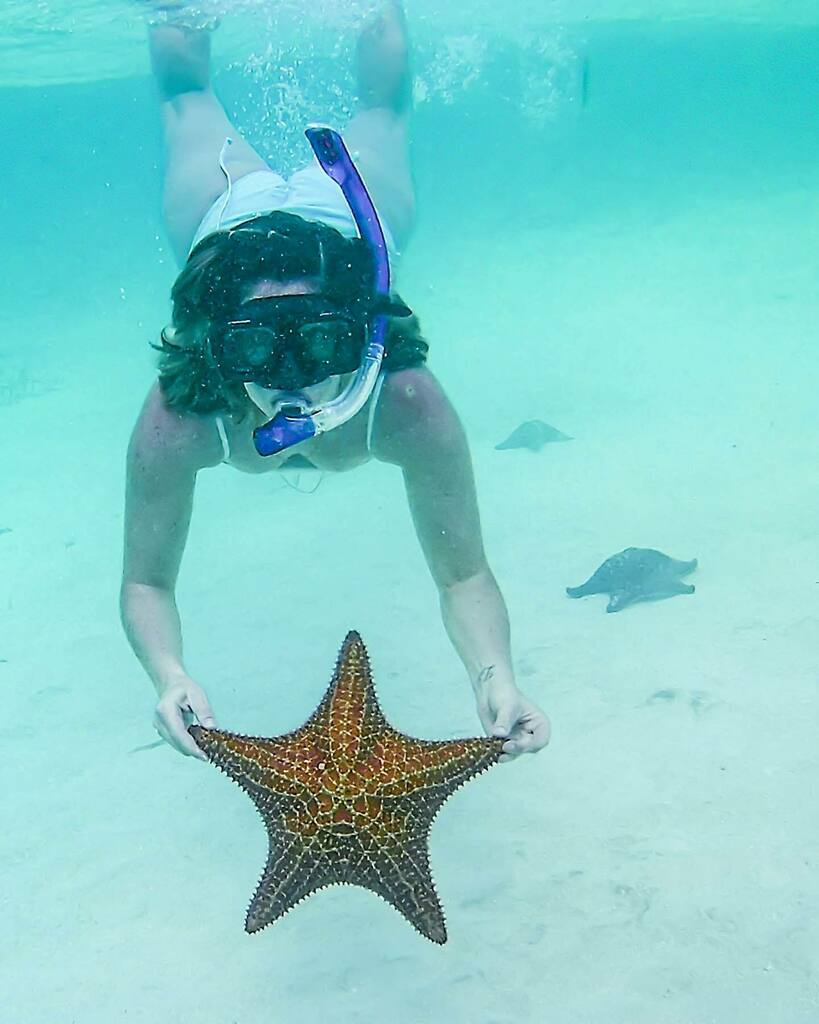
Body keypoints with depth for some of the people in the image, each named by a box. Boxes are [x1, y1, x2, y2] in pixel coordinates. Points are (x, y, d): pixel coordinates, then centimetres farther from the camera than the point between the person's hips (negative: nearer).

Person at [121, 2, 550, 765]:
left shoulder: (409, 410, -46)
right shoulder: (175, 425, -45)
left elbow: (463, 575, -38)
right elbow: (146, 581, -33)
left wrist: (494, 677, -59)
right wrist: (169, 677, -55)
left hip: (352, 221, 0)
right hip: (229, 216, 0)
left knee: (380, 103, 36)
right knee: (186, 92, 35)